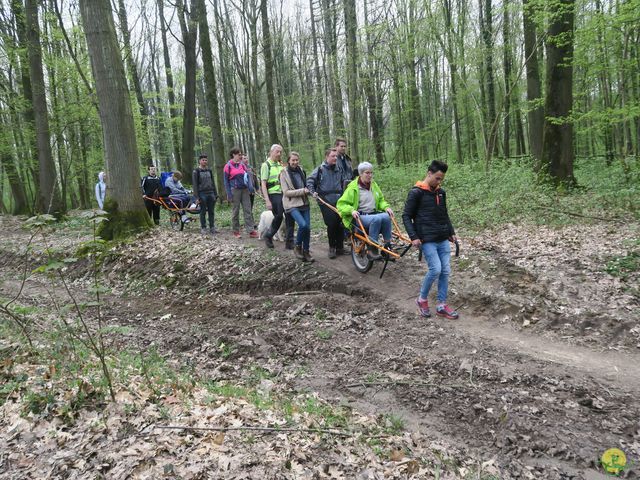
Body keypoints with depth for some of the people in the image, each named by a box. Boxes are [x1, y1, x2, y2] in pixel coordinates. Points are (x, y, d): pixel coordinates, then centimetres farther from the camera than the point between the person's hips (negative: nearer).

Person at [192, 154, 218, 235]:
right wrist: (197, 196, -12)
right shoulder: (196, 171, -2)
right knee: (203, 211, 1)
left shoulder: (209, 170, 13)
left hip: (211, 193, 4)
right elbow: (195, 184, -6)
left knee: (211, 211, 5)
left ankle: (212, 227, 12)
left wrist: (215, 194, 11)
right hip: (202, 194, -4)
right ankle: (203, 228, 7)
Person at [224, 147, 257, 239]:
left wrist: (250, 186, -5)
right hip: (235, 190, -4)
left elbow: (247, 175, 12)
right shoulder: (228, 166, -2)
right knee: (236, 211, 3)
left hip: (245, 189, 4)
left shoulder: (242, 165, 11)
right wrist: (229, 194, -8)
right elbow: (226, 181, -2)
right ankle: (236, 231, 12)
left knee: (248, 210, -2)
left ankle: (251, 231, -3)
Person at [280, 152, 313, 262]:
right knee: (303, 225, -23)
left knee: (308, 228, 2)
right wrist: (302, 191, -16)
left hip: (304, 203, 6)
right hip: (292, 204, -6)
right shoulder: (284, 173, -5)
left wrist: (309, 190, 7)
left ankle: (306, 252, 16)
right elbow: (286, 192, -11)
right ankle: (297, 247, 0)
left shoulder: (301, 170, 11)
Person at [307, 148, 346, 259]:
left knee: (340, 224, 1)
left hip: (338, 201, 4)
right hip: (326, 201, -4)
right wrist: (313, 191, -12)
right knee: (331, 224, -8)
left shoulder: (338, 170, 16)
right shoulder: (320, 169, 0)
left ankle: (340, 247, 13)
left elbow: (343, 183, 28)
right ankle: (332, 248, 7)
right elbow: (310, 181, 1)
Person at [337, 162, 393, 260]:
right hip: (359, 217, -5)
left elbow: (381, 200, 27)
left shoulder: (374, 185, 16)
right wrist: (351, 210, -25)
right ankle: (372, 250, -28)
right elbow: (341, 204, -6)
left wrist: (386, 207, 5)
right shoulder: (353, 187, -2)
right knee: (376, 219, -35)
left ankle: (387, 246, -17)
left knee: (386, 217, -28)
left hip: (374, 214, 5)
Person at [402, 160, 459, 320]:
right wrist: (413, 237, -15)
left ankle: (441, 305, 13)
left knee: (445, 271, 3)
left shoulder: (441, 192, 11)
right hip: (427, 240, -6)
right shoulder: (416, 193, -8)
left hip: (443, 239, 7)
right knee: (435, 269, -14)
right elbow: (406, 216, -7)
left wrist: (451, 232, 16)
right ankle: (422, 299, 8)